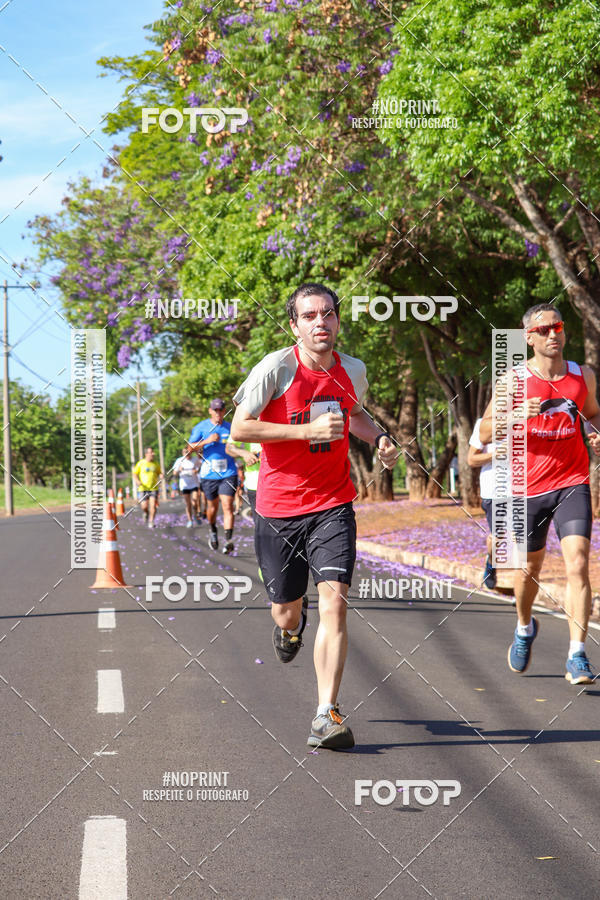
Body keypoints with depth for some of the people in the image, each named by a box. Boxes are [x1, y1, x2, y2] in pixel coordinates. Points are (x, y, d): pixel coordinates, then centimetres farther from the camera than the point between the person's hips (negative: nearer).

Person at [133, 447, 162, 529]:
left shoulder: (155, 463, 6)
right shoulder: (141, 463, -2)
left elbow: (159, 472, 18)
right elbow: (135, 474, 3)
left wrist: (161, 475, -5)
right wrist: (137, 481, -15)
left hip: (154, 488, 2)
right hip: (143, 488, -2)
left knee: (153, 505, -11)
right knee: (144, 506, -5)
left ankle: (151, 522, 0)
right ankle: (146, 513, 31)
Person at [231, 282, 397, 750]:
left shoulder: (353, 371, 3)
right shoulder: (276, 368, -12)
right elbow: (240, 428, -13)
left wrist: (380, 438, 5)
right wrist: (308, 430, -20)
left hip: (332, 504, 1)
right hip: (279, 506, -1)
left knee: (334, 601, -16)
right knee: (287, 611, 11)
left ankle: (327, 716, -15)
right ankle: (291, 624, 52)